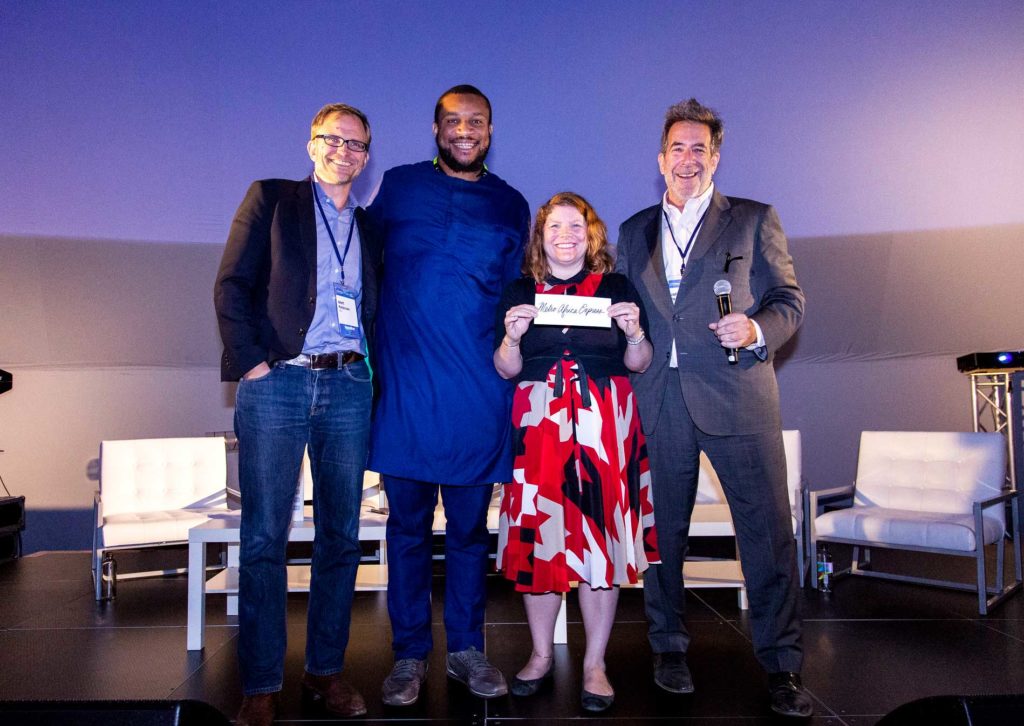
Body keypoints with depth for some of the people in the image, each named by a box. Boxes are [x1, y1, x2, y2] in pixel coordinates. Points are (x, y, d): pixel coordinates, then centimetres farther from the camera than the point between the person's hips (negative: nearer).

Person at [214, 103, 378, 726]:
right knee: (264, 539, -1)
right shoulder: (271, 199, 8)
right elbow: (233, 284, -1)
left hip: (349, 387, 4)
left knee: (341, 537, 7)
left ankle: (327, 669, 21)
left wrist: (373, 367, 2)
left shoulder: (370, 224, 17)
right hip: (277, 383, -3)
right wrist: (250, 363, -9)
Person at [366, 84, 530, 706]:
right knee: (408, 525, 6)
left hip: (479, 392, 1)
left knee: (471, 526, 9)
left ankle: (467, 649, 23)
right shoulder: (398, 187, 9)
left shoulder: (510, 205, 12)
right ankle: (410, 654, 20)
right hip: (406, 383, 0)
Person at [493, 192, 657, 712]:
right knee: (537, 533, 1)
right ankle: (541, 654, 19)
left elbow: (640, 364, 10)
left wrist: (635, 332, -9)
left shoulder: (618, 288, 9)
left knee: (602, 534, -1)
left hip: (605, 425, 0)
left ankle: (595, 663, 13)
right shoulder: (520, 293, 10)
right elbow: (506, 369, 8)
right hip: (538, 424, 1)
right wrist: (511, 335, -10)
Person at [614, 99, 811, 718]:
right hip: (658, 402, 3)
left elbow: (790, 300, 4)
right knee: (662, 528, 9)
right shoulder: (635, 232, 16)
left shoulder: (755, 220, 8)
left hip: (737, 395, -2)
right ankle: (670, 647, 26)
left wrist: (756, 330, -15)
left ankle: (783, 667, 12)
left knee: (769, 529, -2)